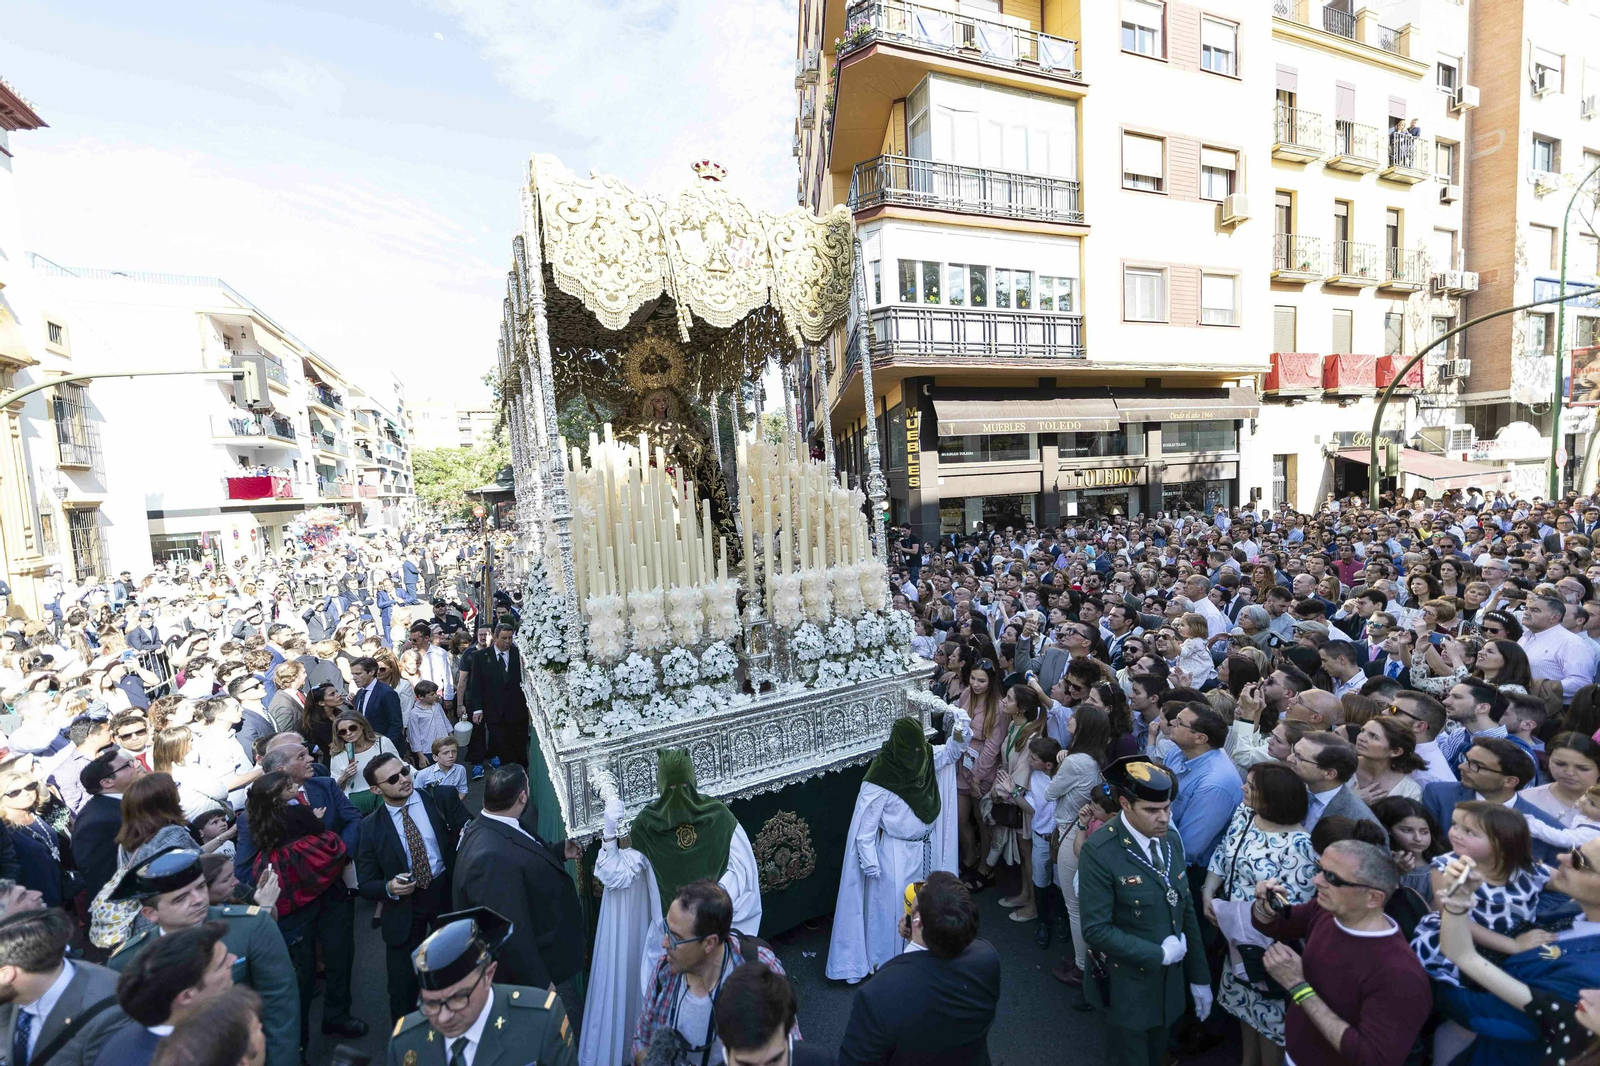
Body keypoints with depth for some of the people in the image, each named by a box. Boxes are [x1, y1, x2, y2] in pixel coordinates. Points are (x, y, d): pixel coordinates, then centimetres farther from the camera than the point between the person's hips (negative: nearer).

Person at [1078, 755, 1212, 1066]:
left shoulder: (1171, 837, -4)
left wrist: (1199, 977, 8)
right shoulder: (1100, 850, -26)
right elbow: (1096, 929, -23)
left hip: (1170, 980, 6)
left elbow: (1186, 910, 5)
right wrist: (1159, 954, -18)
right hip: (1126, 987, -6)